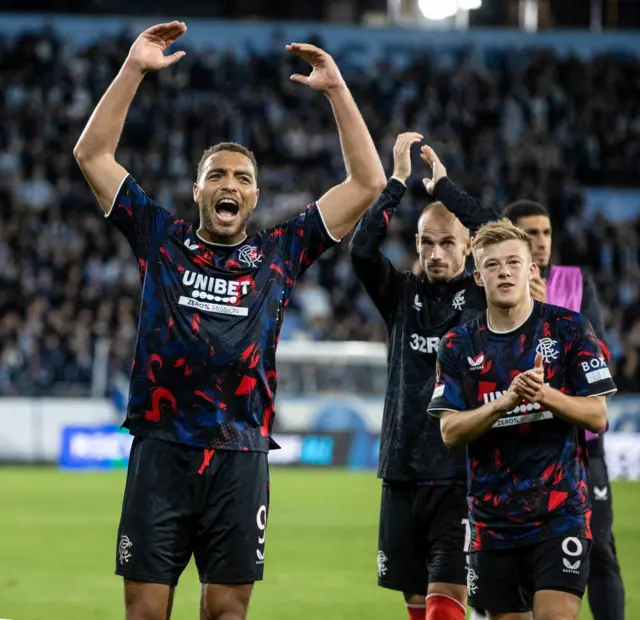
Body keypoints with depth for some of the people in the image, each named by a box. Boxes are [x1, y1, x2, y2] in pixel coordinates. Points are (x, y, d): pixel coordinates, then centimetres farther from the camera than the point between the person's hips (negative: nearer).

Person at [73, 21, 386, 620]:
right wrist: (133, 69, 1)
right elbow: (92, 154, 8)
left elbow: (367, 182, 9)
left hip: (240, 459, 1)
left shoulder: (279, 252, 10)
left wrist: (336, 89, 4)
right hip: (161, 452, -1)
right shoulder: (161, 238, 10)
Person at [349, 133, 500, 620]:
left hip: (461, 475, -4)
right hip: (403, 471, 4)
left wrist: (443, 184, -8)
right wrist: (399, 180, -8)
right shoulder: (403, 296, 10)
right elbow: (362, 249, -6)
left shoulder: (484, 298, 2)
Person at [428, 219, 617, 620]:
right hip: (493, 516, 3)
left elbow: (597, 416, -3)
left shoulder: (570, 329, -1)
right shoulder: (459, 346, 5)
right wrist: (506, 401, -19)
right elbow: (450, 432, -2)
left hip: (560, 508, -3)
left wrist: (545, 395, -21)